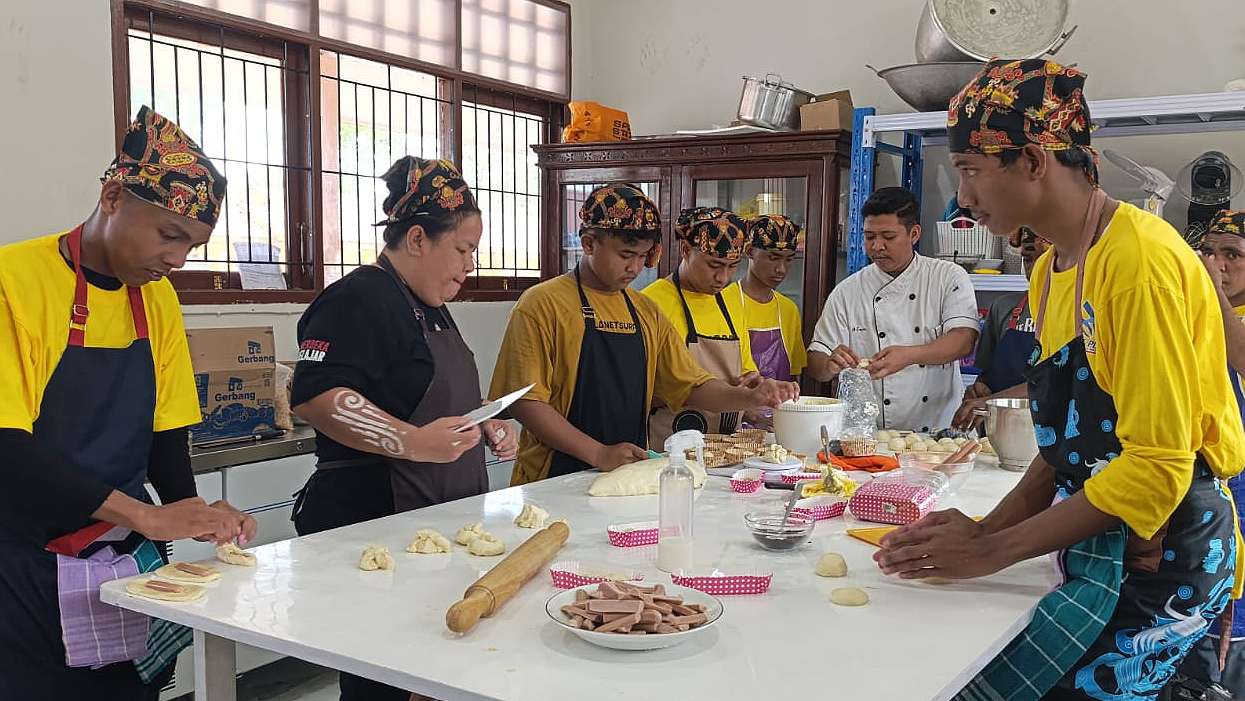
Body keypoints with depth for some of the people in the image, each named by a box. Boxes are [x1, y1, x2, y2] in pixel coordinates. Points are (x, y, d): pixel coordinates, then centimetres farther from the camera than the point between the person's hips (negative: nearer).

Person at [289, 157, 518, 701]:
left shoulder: (429, 308, 17)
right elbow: (314, 398, -24)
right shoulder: (359, 300, -14)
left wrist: (484, 427, 10)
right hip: (370, 522, -10)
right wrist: (413, 443, -31)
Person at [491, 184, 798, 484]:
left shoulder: (646, 312, 15)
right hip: (557, 482, -5)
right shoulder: (542, 304, -5)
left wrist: (750, 397, -3)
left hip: (630, 475, 5)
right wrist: (599, 454, -16)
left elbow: (692, 387, 15)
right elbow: (526, 401, -10)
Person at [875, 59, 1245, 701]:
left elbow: (1158, 467, -21)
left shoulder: (1138, 259, -17)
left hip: (1159, 562, -8)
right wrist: (987, 528, 0)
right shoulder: (1051, 269, 11)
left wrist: (992, 550, -17)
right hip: (1098, 551, 8)